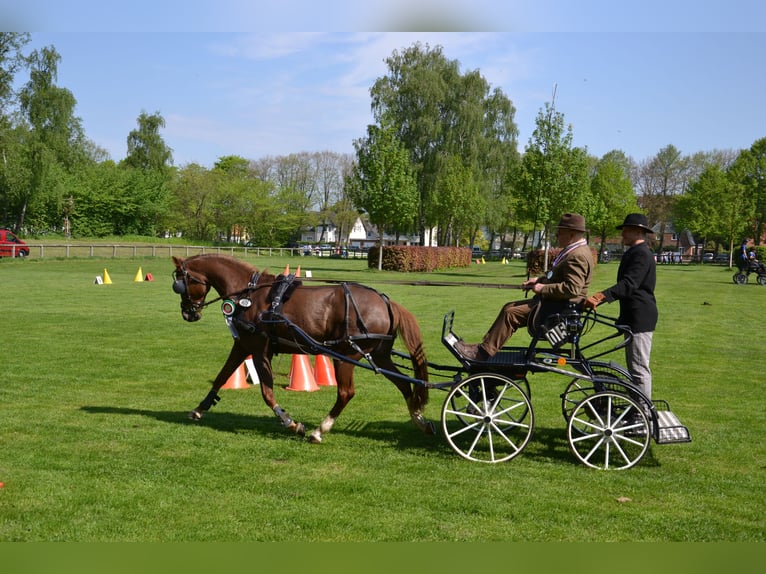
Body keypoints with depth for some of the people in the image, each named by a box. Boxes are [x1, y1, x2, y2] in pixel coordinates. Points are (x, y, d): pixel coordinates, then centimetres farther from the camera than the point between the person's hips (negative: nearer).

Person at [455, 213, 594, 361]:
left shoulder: (578, 256, -21)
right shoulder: (572, 250, 14)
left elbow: (571, 289, -29)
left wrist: (543, 288, -20)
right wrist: (540, 279, 8)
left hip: (558, 307, -11)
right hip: (554, 301, 11)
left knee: (511, 314, -17)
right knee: (509, 307, 8)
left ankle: (482, 352, -11)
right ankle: (485, 345, 6)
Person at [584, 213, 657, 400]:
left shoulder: (641, 254, -16)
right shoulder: (634, 252, 18)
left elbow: (629, 284, -29)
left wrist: (599, 297, -38)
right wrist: (599, 298, 18)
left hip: (640, 319, -11)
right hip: (634, 317, 11)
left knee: (639, 369, -7)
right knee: (636, 368, 17)